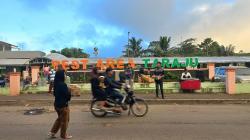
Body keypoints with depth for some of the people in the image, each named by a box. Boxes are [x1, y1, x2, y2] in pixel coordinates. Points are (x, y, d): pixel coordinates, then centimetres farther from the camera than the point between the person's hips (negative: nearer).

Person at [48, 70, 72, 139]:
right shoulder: (63, 84, -24)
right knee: (65, 120, 8)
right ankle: (63, 135, 21)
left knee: (60, 119, 25)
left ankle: (52, 132, 27)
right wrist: (69, 91, -2)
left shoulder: (56, 84, 3)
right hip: (63, 105, -8)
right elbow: (67, 95, -20)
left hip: (57, 104, 9)